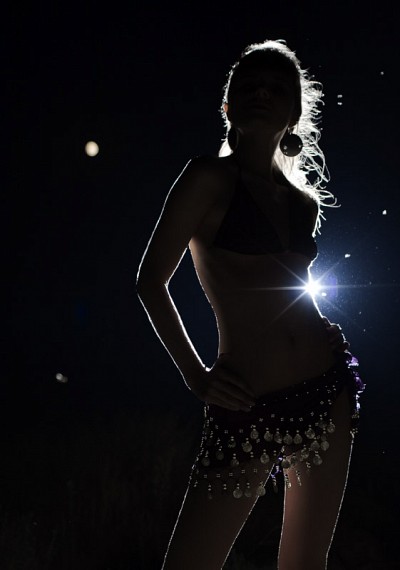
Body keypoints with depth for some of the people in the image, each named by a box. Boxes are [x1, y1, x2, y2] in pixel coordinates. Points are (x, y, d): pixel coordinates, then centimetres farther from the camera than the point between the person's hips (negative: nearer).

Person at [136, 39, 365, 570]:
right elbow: (151, 281, -3)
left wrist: (332, 342, 8)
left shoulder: (304, 198, 12)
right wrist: (195, 375, -5)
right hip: (246, 408, -6)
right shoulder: (210, 177, -4)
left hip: (326, 393, 6)